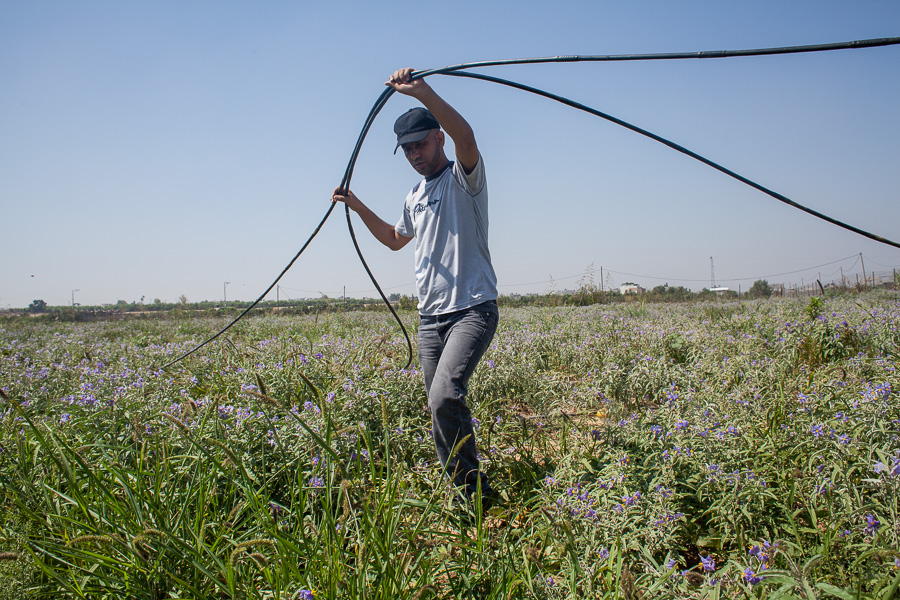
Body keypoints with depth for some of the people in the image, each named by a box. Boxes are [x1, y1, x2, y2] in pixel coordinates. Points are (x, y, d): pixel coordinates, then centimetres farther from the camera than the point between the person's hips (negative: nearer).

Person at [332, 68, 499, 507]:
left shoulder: (463, 178, -3)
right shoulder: (415, 197, 20)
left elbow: (466, 137, -26)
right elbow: (395, 239, 37)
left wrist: (422, 91, -34)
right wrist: (358, 207, 27)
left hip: (473, 309, -8)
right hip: (430, 316, 8)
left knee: (445, 396, -26)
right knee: (440, 407, 7)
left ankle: (474, 490, -10)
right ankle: (463, 493, 20)